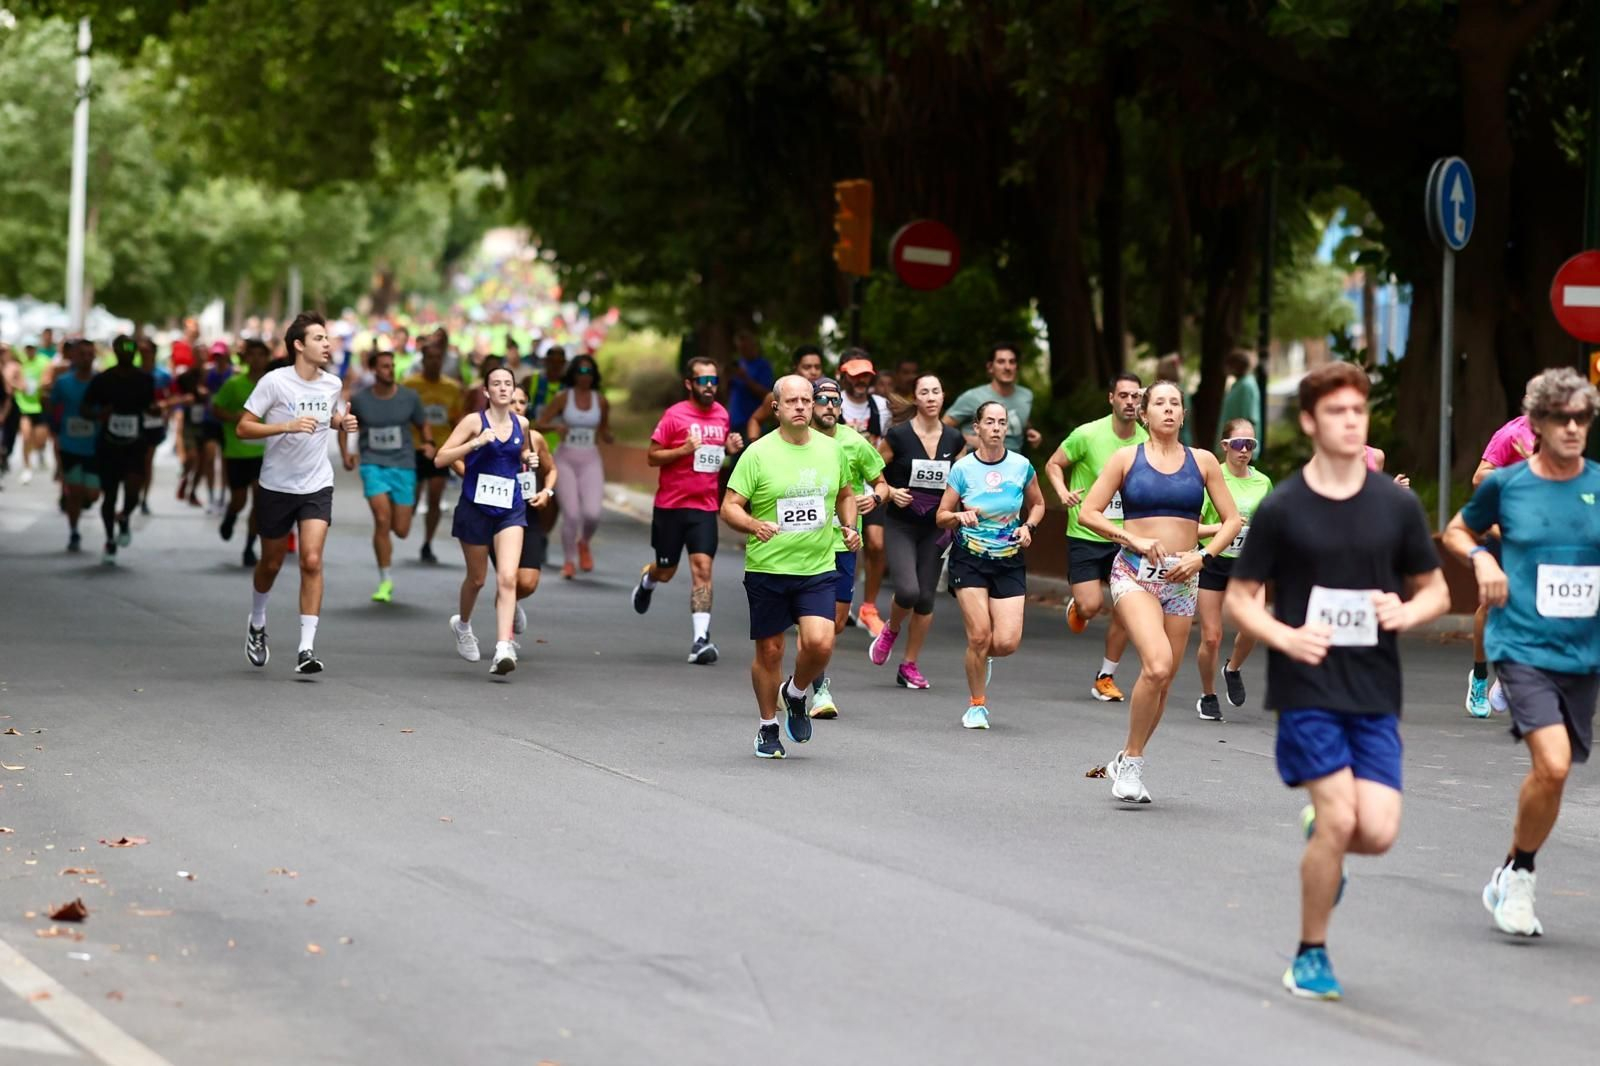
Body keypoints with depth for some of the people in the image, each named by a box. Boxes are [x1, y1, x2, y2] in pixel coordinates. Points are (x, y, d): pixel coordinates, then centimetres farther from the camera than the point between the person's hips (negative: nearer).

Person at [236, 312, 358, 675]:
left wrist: (344, 422, 1)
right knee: (271, 563, 13)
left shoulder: (332, 384, 2)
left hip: (317, 486, 2)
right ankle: (257, 624, 42)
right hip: (276, 487, -2)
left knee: (312, 561, -14)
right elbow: (243, 428, -15)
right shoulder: (274, 381, -13)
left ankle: (307, 648, -14)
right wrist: (288, 426, -27)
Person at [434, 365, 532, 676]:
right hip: (476, 507, -2)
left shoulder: (521, 425, 7)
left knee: (507, 578, -15)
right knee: (477, 578, 14)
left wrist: (527, 458, 5)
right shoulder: (474, 422, -6)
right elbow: (440, 458, -11)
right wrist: (475, 443, -22)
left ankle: (503, 649, -22)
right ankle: (462, 624, 45)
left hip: (511, 510, 2)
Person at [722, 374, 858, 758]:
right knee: (769, 652, 6)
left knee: (820, 643, -16)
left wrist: (849, 526, 6)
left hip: (817, 569, 2)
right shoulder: (758, 453, -6)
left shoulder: (831, 450, 7)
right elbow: (729, 507, -7)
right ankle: (768, 727, 27)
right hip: (767, 569, -2)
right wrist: (754, 525, -26)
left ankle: (794, 694, 16)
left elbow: (845, 495, 24)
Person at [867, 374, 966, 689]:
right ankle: (890, 630, 13)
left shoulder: (954, 440, 3)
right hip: (900, 526, -3)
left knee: (926, 599, 2)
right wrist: (891, 492, -14)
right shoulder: (898, 436, -8)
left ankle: (909, 666, 16)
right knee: (908, 591, -20)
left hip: (935, 529, 3)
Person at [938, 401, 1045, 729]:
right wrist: (960, 516, -20)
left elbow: (1037, 504, 16)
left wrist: (1028, 527, -3)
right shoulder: (963, 468, -6)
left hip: (1009, 562, 2)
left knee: (1008, 642, -11)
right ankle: (977, 706, 10)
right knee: (980, 635, -11)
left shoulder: (1021, 466, -2)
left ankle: (983, 658, 27)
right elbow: (941, 516, 1)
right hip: (969, 559, -2)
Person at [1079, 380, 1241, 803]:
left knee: (1163, 680, 5)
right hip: (1134, 573, -3)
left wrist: (1202, 556, -5)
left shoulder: (1202, 462, 8)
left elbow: (1232, 520, 10)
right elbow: (1088, 512, 2)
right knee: (1157, 665, -24)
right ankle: (1132, 760, -9)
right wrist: (1133, 539, -9)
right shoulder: (1127, 458, 3)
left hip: (1181, 579, 3)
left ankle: (1126, 765, 24)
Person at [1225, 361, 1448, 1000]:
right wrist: (1285, 637, -16)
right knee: (1339, 818, -13)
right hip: (1307, 689, -3)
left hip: (1375, 691, 3)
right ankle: (1311, 955, 8)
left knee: (1378, 832, -8)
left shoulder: (1397, 506, 4)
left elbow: (1436, 591, 13)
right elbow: (1239, 598, 3)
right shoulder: (1282, 509, -3)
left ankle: (1319, 833, 30)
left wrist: (1407, 612, -10)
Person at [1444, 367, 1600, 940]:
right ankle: (1516, 875, 0)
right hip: (1522, 647, -3)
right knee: (1552, 764, -20)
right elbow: (1457, 531, 17)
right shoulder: (1505, 484, -1)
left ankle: (1513, 878, 29)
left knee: (1553, 773, 8)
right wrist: (1481, 558, -3)